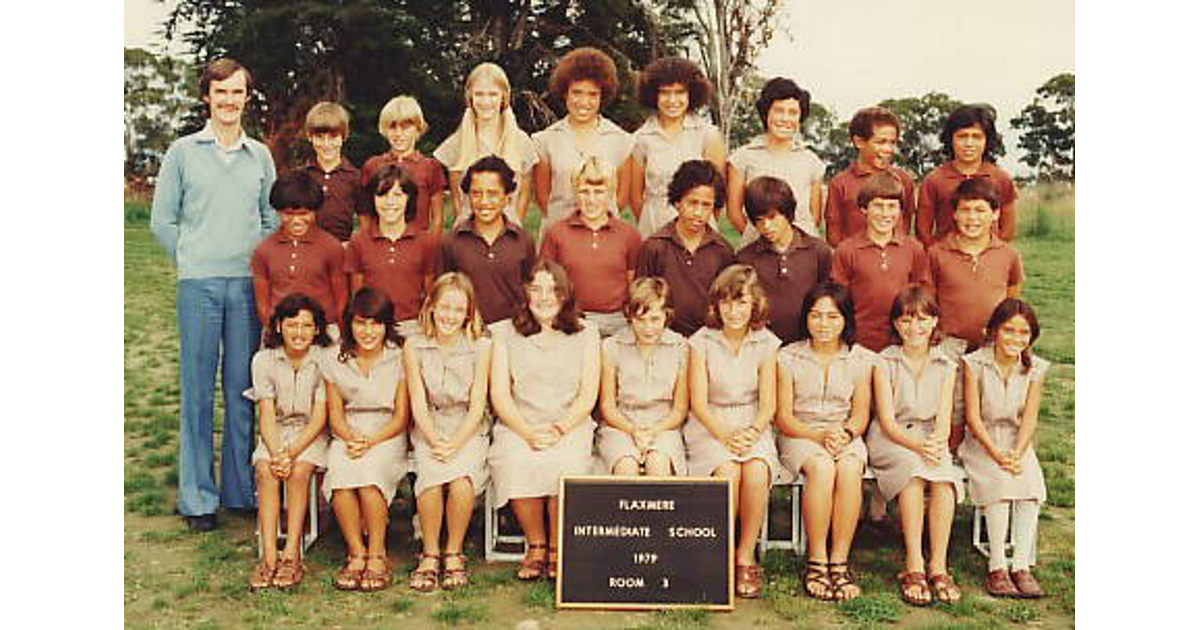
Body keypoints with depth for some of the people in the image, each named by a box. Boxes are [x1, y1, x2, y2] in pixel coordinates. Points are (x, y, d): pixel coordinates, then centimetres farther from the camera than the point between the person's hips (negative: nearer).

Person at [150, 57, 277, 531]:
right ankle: (197, 497, 10)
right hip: (198, 284, -2)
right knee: (197, 390, 1)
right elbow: (162, 220, 7)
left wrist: (258, 261, 6)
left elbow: (274, 220, 17)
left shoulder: (260, 155, 12)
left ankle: (242, 489, 16)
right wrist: (192, 262, 5)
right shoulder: (183, 152, 5)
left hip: (248, 284, 2)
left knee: (243, 389, 6)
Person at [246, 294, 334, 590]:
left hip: (311, 433, -2)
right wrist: (276, 453, -24)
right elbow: (266, 415, -7)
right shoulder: (264, 360, -3)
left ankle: (292, 555, -25)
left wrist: (291, 453, -24)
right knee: (265, 470, -26)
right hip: (275, 433, 2)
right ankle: (269, 556, -28)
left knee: (298, 471, -29)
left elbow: (319, 418, -12)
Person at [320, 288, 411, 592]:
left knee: (368, 473, -33)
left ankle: (377, 555, -19)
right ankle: (356, 554, -19)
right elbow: (335, 415, 6)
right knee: (340, 472, -31)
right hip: (347, 436, 2)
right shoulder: (333, 360, 7)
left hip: (387, 436, -2)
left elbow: (401, 417, -1)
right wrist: (351, 438, -15)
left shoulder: (399, 359, 0)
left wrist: (370, 441, -17)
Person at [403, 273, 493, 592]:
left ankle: (454, 553, -9)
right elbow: (418, 404, -2)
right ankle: (430, 555, -10)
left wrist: (455, 444, -18)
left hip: (468, 431, 0)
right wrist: (435, 442, -17)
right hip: (429, 432, 1)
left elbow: (477, 405, -5)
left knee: (461, 478, -30)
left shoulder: (480, 347, -2)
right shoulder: (414, 347, 0)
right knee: (431, 478, -29)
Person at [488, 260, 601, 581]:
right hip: (518, 426, 1)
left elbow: (588, 396, 4)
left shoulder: (585, 333, 11)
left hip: (570, 426, 0)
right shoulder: (507, 334, 11)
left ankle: (558, 549, -11)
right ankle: (535, 546, -10)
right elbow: (500, 396, 4)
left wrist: (559, 429, -12)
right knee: (519, 464, -32)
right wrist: (528, 433, -12)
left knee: (566, 465, -32)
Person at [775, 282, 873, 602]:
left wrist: (845, 433, -17)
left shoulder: (861, 359, 6)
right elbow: (783, 417, -2)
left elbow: (861, 414, 5)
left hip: (845, 436, 2)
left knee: (850, 468, -33)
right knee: (822, 467, -34)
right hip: (799, 435, -1)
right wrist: (819, 435, -18)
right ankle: (816, 562, -25)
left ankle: (840, 561, -25)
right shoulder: (788, 357, 0)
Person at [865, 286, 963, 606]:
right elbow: (887, 421, -8)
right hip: (890, 441, -2)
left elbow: (944, 420, 0)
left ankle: (938, 566, -27)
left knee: (944, 477, -31)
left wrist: (937, 442, -24)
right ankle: (913, 565, -32)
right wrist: (918, 445, -26)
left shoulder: (946, 366, 9)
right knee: (914, 469, -34)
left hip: (930, 440, 2)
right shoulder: (884, 362, 0)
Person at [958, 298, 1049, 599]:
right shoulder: (974, 363, -8)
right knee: (999, 481, -29)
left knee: (1031, 482, -26)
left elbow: (1030, 419, -3)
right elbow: (973, 416, -10)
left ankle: (1021, 566, -20)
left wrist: (1016, 455, -19)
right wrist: (996, 454, -21)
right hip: (981, 442, -3)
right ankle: (997, 568, -22)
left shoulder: (1036, 368, 2)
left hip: (1018, 443, 3)